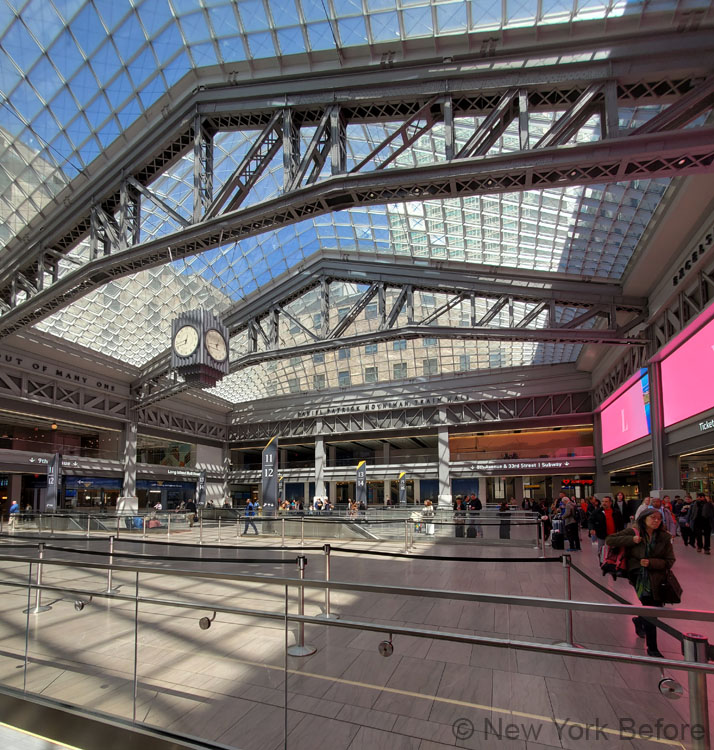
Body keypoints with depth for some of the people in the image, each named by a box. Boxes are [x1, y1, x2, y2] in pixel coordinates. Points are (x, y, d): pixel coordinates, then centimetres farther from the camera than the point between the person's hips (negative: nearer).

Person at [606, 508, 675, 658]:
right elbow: (609, 540, -6)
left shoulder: (665, 537, -1)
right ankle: (652, 649, 2)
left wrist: (651, 563, -17)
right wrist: (631, 540, -17)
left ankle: (639, 621, 49)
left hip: (657, 577, 4)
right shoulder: (633, 532, -6)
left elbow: (669, 561, -1)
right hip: (639, 575, -4)